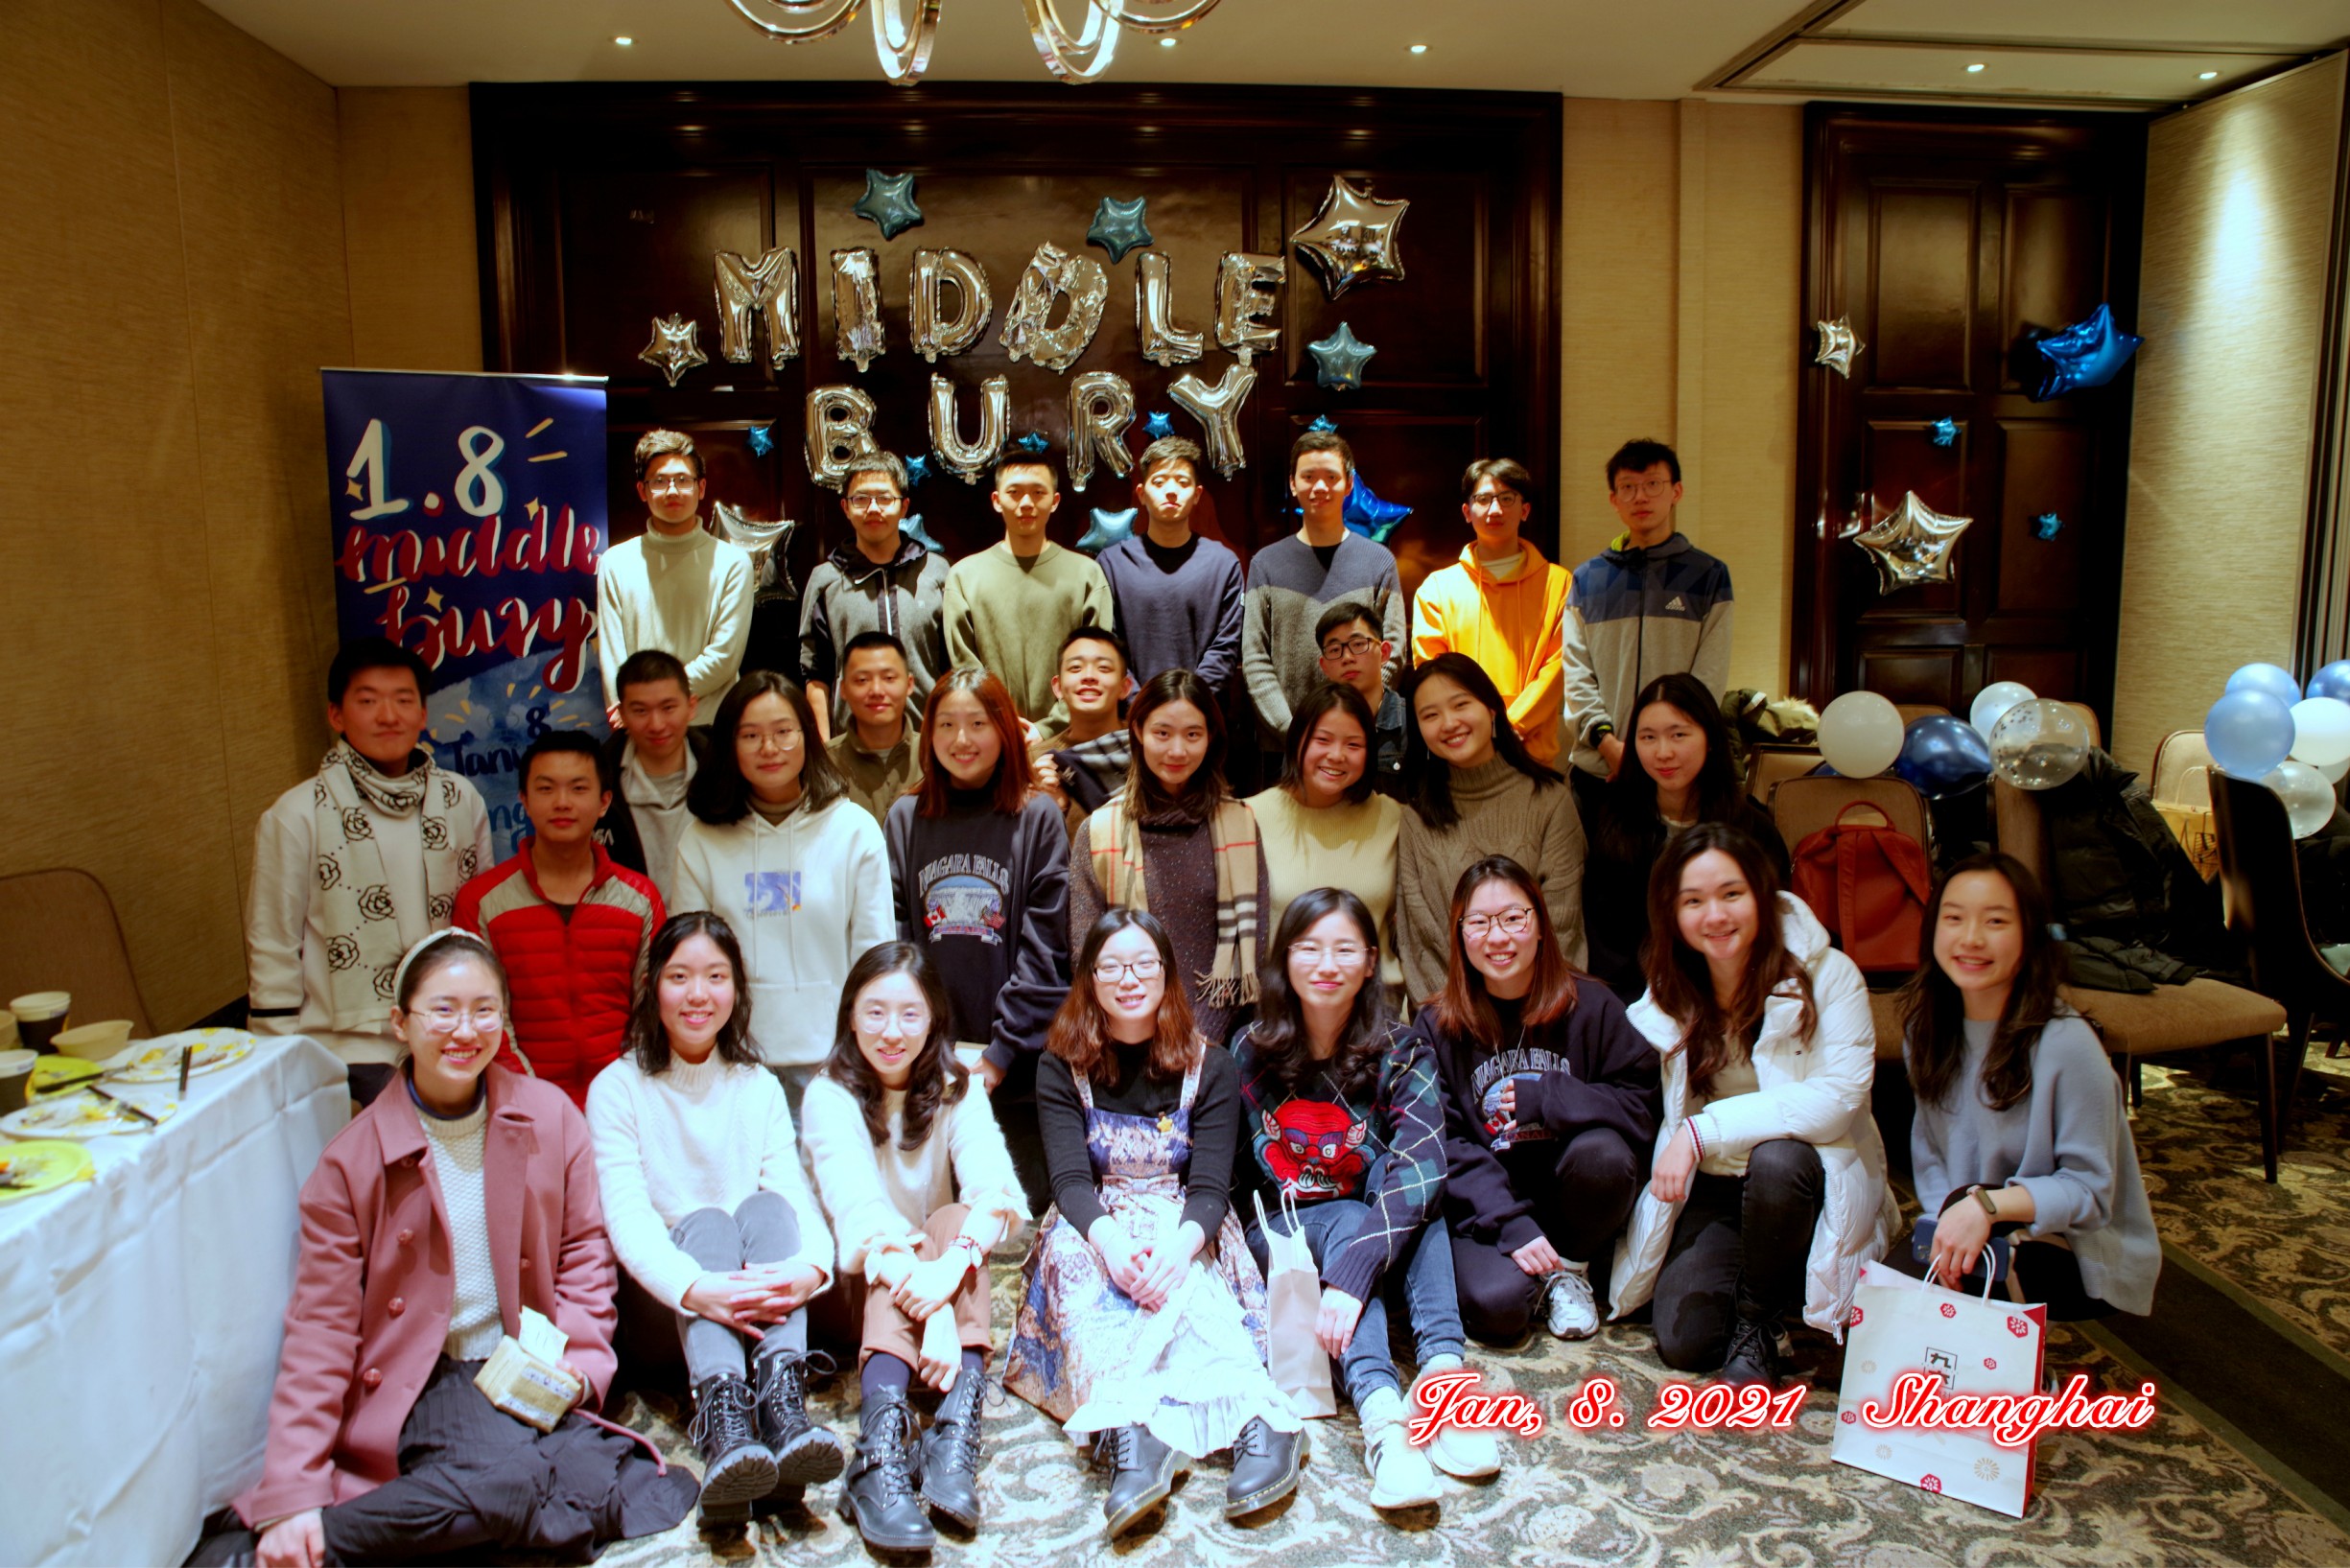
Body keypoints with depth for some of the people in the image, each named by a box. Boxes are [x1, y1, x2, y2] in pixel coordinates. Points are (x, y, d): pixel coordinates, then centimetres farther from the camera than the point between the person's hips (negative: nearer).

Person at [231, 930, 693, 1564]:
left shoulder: (550, 1115, 1)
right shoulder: (352, 1160, -4)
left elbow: (584, 1249, 10)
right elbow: (321, 1326, -5)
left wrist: (578, 1361, -7)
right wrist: (291, 1498, -12)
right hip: (421, 1379, -3)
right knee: (508, 1480, -32)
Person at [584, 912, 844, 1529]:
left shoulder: (760, 1088, 10)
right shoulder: (619, 1089, -1)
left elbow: (795, 1193, -5)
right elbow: (626, 1216, -15)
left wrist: (810, 1268, -30)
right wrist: (694, 1288, -36)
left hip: (753, 1292, 2)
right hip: (662, 1305, -2)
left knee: (766, 1207, -26)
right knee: (707, 1221, -31)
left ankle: (782, 1398, -43)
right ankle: (723, 1423, -49)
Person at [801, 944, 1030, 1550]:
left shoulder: (955, 1091, -4)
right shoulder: (830, 1096, -12)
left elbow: (995, 1192, -21)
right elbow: (858, 1211, -26)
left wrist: (950, 1269, -42)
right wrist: (929, 1305, -40)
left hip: (944, 1264, 2)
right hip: (857, 1286, -2)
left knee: (956, 1220, -28)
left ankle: (955, 1434, -42)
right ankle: (884, 1444, -49)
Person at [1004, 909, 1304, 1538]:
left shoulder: (1209, 1070, 2)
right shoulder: (1062, 1069, 3)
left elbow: (1211, 1185, -9)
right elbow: (1070, 1179, -11)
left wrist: (1180, 1244, -33)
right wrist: (1109, 1238, -34)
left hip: (1183, 1228, 0)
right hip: (1093, 1226, 1)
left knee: (1175, 1273, -35)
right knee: (1074, 1254, -34)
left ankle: (1260, 1423, -53)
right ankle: (1127, 1432, -54)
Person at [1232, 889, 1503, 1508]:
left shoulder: (1400, 1054, -13)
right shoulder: (1249, 1052, -6)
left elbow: (1421, 1171, -30)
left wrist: (1353, 1276, -43)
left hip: (1378, 1224, 0)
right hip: (1280, 1236, 0)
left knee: (1412, 1191, -30)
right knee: (1348, 1222, -32)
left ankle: (1442, 1365, -40)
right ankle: (1382, 1416, -50)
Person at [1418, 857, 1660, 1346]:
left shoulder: (1591, 1006, -3)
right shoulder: (1436, 1027, -3)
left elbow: (1645, 1106, -9)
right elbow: (1444, 1146, -8)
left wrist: (1547, 1099, -20)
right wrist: (1510, 1225, -20)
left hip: (1573, 1197, 1)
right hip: (1485, 1202, -1)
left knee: (1602, 1153, -32)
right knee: (1496, 1304, -30)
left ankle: (1570, 1268, -2)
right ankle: (1536, 1274, 8)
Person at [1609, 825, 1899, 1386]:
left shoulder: (1828, 975, -12)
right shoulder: (1668, 996, 4)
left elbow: (1839, 1097, -23)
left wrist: (1704, 1130, -26)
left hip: (1805, 1184, -3)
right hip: (1713, 1191, 3)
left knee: (1777, 1160, -37)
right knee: (1683, 1339, -17)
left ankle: (1760, 1328, -12)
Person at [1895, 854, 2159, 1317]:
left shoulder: (2067, 1044, -23)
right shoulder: (1927, 1029, -1)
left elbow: (2089, 1189, -20)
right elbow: (1929, 1156, 2)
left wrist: (1989, 1204, -35)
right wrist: (1951, 1226, -18)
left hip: (2081, 1258, -6)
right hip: (1978, 1232, 6)